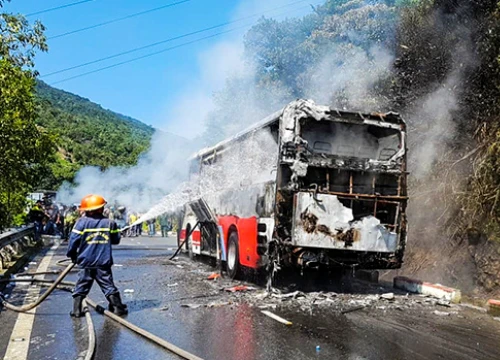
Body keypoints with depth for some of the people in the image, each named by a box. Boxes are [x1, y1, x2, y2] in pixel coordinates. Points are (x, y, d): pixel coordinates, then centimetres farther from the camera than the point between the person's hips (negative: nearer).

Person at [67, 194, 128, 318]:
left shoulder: (82, 222, -5)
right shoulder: (109, 223, 2)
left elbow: (74, 240, -5)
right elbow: (116, 240, 11)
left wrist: (72, 255, 9)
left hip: (86, 262, -1)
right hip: (104, 262, 1)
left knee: (81, 286, 9)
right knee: (108, 285, 6)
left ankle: (76, 310, 8)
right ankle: (118, 307, 6)